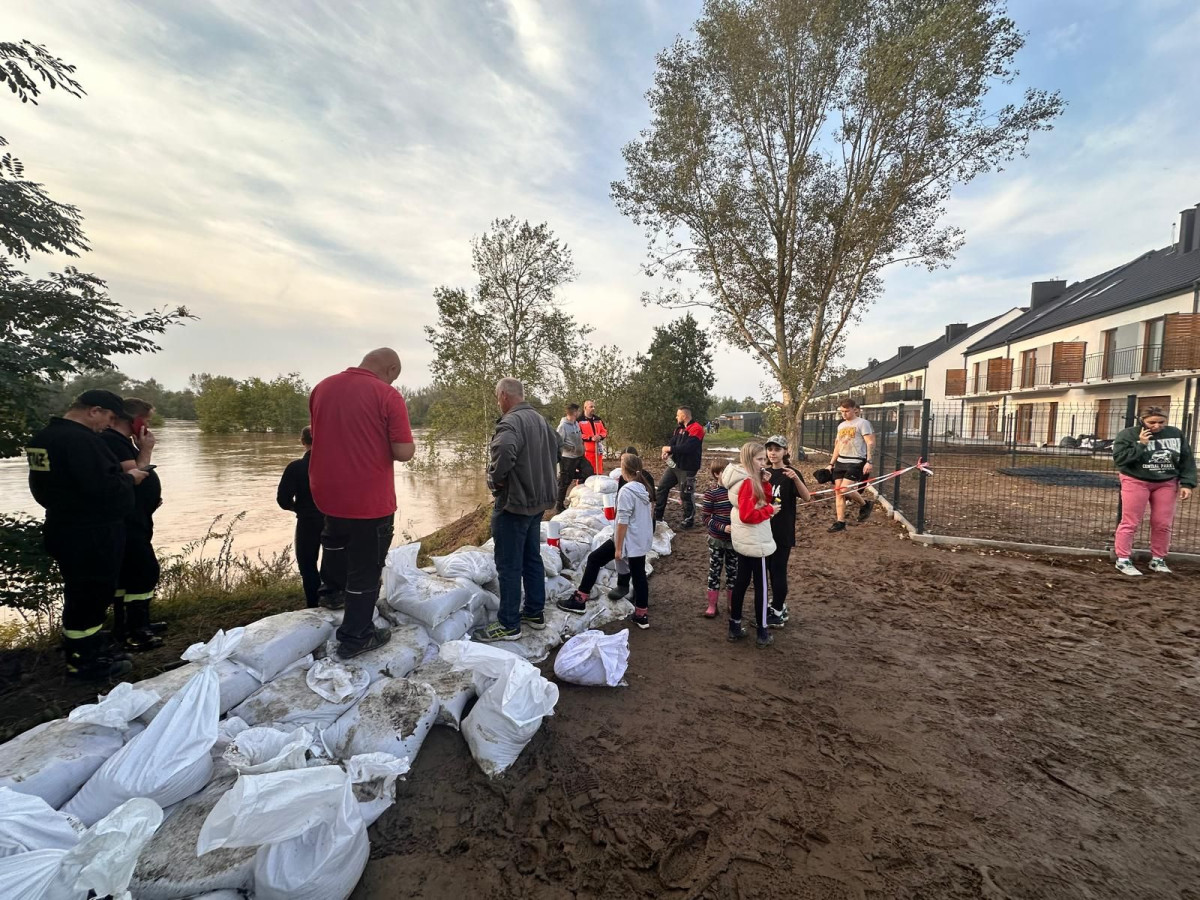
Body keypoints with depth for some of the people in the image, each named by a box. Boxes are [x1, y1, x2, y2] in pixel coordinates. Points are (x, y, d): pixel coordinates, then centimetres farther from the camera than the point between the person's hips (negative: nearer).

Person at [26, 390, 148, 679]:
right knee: (91, 594, 1)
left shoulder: (44, 437, 10)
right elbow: (102, 486, -30)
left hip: (65, 528, 11)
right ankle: (84, 662, 13)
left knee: (81, 594, 20)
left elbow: (44, 486, 18)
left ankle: (92, 649, 33)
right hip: (91, 535, -11)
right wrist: (129, 478, -12)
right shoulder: (80, 439, -23)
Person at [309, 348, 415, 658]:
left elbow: (319, 434, 17)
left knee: (335, 536, 36)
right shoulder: (387, 395, -16)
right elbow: (404, 452, -20)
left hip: (326, 491, 6)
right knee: (365, 566, 9)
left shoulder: (322, 387, 3)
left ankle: (331, 590, 48)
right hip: (370, 498, -6)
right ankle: (355, 636, 21)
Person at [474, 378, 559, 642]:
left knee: (509, 565, 1)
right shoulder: (540, 419, 11)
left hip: (514, 503, -9)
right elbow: (555, 445, 24)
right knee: (532, 558, 18)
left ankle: (508, 625, 11)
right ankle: (535, 612, 29)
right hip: (538, 500, 10)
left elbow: (504, 451, -39)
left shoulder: (510, 422, -19)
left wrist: (495, 479, -21)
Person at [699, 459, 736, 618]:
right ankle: (712, 605, 18)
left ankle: (732, 603, 29)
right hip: (717, 539, -3)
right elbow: (705, 517, -13)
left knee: (733, 571, 13)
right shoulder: (711, 492, -12)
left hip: (734, 539, 4)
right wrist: (723, 527, -22)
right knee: (714, 571, 7)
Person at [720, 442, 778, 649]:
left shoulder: (752, 480, 10)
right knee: (760, 586, 2)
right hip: (755, 541, -10)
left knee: (741, 582, 15)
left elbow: (765, 501, 11)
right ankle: (762, 634, 12)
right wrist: (770, 511, -15)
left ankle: (734, 627, 24)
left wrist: (765, 484, -2)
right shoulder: (747, 482, -21)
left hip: (744, 540, 10)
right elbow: (747, 515, -26)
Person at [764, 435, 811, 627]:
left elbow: (807, 498, -24)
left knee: (778, 571, 0)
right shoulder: (765, 473, 7)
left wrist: (796, 478, -40)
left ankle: (777, 614, 13)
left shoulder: (790, 474, -11)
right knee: (768, 570, 14)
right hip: (765, 531, 6)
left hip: (783, 533, -6)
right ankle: (779, 606, 30)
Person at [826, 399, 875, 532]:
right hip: (840, 462, 7)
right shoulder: (841, 426, 16)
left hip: (856, 463, -7)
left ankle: (865, 504, 11)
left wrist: (869, 461, -20)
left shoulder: (862, 423, -4)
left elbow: (870, 443, -10)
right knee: (838, 492, 3)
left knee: (844, 490, -17)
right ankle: (840, 522, 9)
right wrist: (831, 464, 17)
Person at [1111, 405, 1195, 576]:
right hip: (1136, 482, -4)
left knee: (1163, 524, 7)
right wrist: (1141, 445, -21)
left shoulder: (1176, 434, 3)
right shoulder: (1128, 434, -9)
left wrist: (1187, 483, 0)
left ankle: (1158, 560, 20)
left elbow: (1187, 460, 7)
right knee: (1130, 523, -3)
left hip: (1166, 484, 4)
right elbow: (1119, 458, -16)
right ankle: (1123, 560, 2)